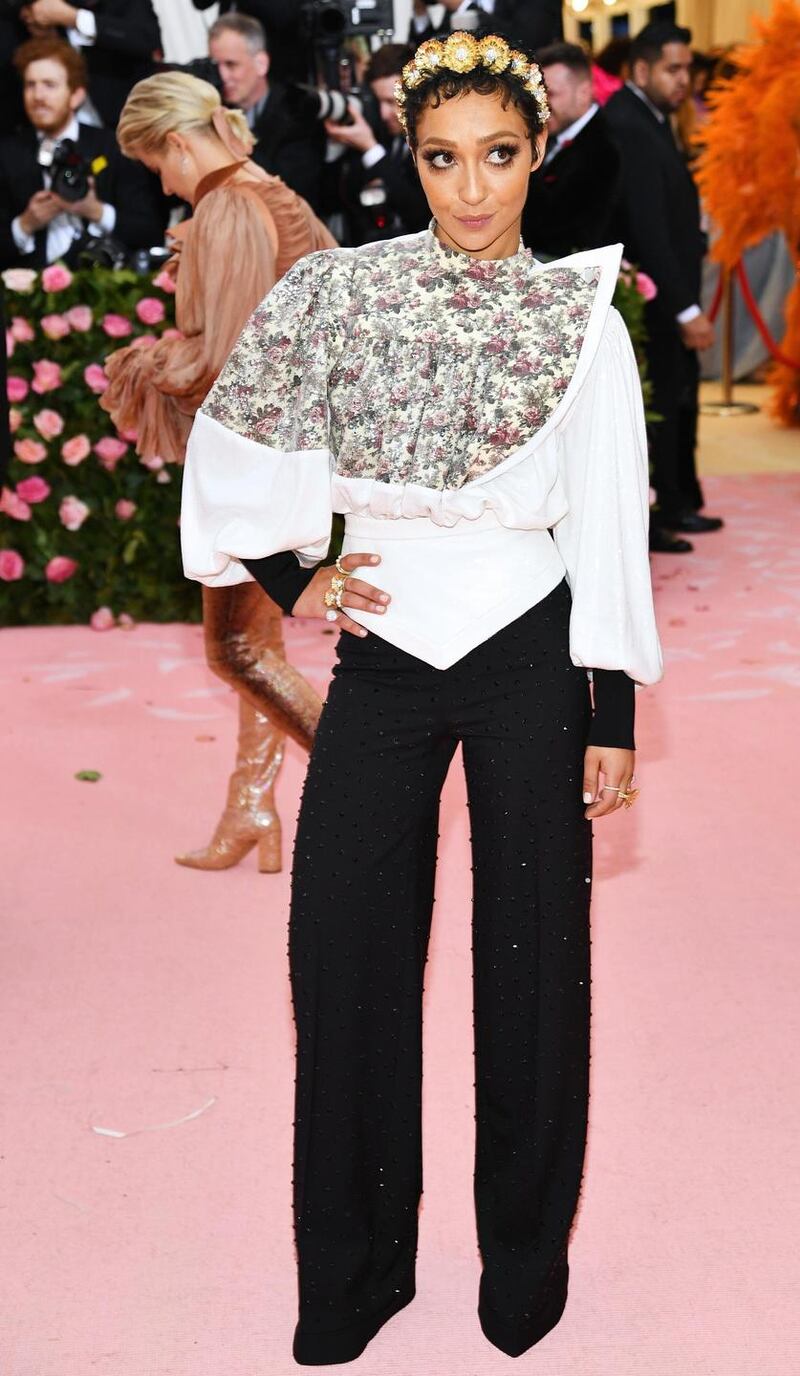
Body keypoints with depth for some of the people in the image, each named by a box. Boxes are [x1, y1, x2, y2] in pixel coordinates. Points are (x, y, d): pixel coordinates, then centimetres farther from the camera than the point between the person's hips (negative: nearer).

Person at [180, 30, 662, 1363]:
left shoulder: (582, 318, 0)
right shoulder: (340, 287, 2)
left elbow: (611, 528, 0)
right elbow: (234, 442, 10)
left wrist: (613, 721, -2)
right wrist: (290, 576, 0)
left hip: (528, 652, -1)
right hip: (384, 647, 2)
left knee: (531, 950, 6)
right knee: (346, 949, 5)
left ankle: (527, 1258, 25)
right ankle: (355, 1267, 22)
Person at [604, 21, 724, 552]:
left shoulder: (650, 119, 11)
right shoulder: (626, 126, -21)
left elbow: (670, 216, 9)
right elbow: (648, 229, -25)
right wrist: (685, 308, -24)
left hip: (669, 294, 10)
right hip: (652, 300, -10)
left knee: (679, 398, 18)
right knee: (657, 405, 0)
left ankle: (679, 504, 30)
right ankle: (646, 522, 12)